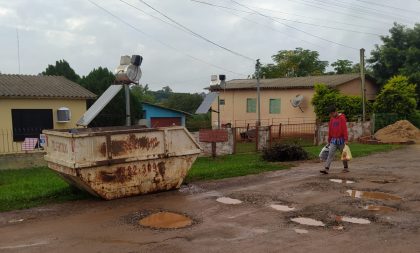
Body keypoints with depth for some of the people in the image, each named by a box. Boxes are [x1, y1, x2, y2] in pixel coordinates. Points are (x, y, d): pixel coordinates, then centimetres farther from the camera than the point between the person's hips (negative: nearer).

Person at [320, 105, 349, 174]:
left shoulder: (342, 118, -8)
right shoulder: (331, 119, 10)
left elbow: (345, 129, -12)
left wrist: (346, 140, -17)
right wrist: (329, 141, 17)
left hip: (341, 140, -4)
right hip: (333, 140, 5)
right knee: (330, 154, -6)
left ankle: (346, 168, 24)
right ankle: (326, 169, -13)